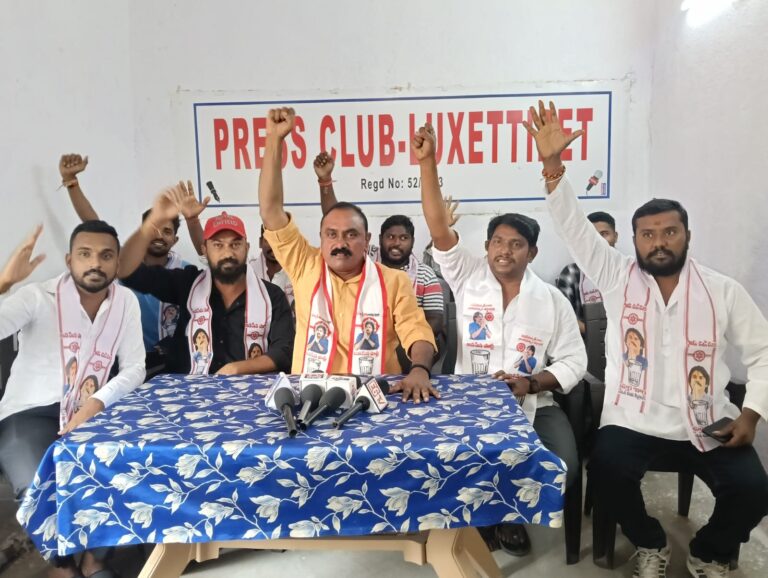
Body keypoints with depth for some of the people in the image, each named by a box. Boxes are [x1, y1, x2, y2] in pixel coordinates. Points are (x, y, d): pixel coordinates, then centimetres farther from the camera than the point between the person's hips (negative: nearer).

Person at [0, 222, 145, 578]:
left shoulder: (126, 301, 2)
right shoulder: (39, 297, -8)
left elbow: (134, 369, 1)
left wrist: (95, 404, -15)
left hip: (89, 413, 4)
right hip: (30, 414, -3)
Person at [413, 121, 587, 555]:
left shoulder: (552, 301, 3)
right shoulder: (468, 277, 1)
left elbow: (573, 362, 4)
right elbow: (439, 229, -12)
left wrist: (532, 383, -15)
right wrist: (428, 163, -21)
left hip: (533, 405, 1)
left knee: (563, 467, -20)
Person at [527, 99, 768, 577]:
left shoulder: (723, 291, 2)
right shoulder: (618, 277, -1)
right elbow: (575, 226, -10)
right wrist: (553, 165, -22)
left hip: (707, 423, 1)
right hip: (633, 419, -1)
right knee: (608, 474, -25)